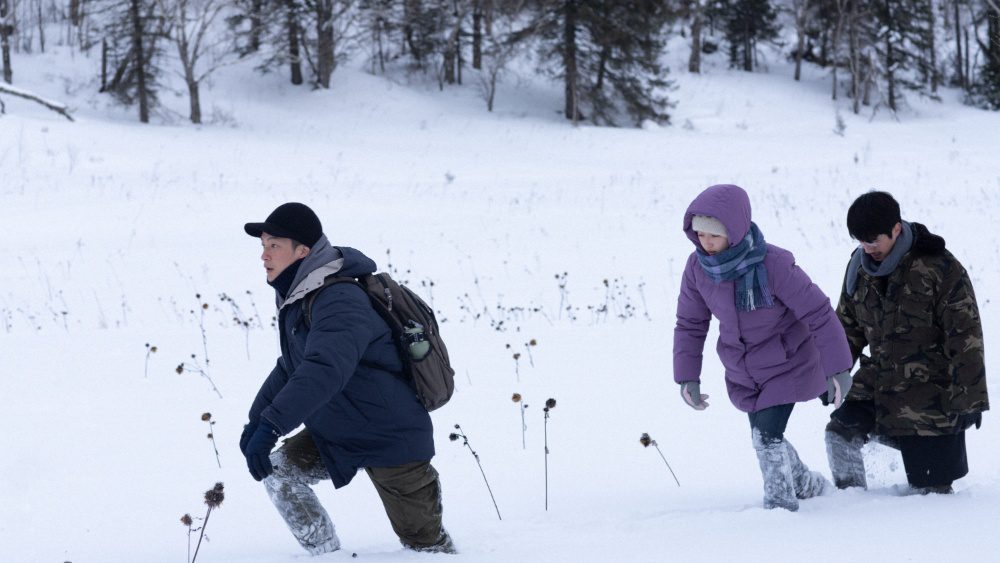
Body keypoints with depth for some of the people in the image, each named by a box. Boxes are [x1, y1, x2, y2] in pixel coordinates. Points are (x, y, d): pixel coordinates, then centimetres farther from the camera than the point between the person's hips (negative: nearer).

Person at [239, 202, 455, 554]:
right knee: (278, 470, -4)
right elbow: (290, 368, 20)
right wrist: (255, 418, 11)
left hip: (389, 439, -9)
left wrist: (270, 427, -48)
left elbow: (323, 371, -41)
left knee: (421, 540, -1)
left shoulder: (339, 300, -26)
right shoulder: (297, 299, 5)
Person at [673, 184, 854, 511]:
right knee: (765, 439, 14)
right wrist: (687, 376, -3)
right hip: (744, 374, 6)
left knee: (767, 437, -16)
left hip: (787, 366, -6)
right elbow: (690, 324, 1)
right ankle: (809, 488, 40)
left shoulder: (773, 264, -29)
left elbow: (818, 313, -21)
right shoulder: (698, 267, -13)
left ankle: (782, 504, 4)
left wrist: (837, 368, -19)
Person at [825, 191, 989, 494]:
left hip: (930, 397, -5)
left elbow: (965, 337, -13)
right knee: (840, 431, -15)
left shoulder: (940, 268, -15)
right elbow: (848, 326, 18)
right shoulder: (860, 266, 3)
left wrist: (969, 399, -14)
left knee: (929, 485, -3)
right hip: (878, 384, 5)